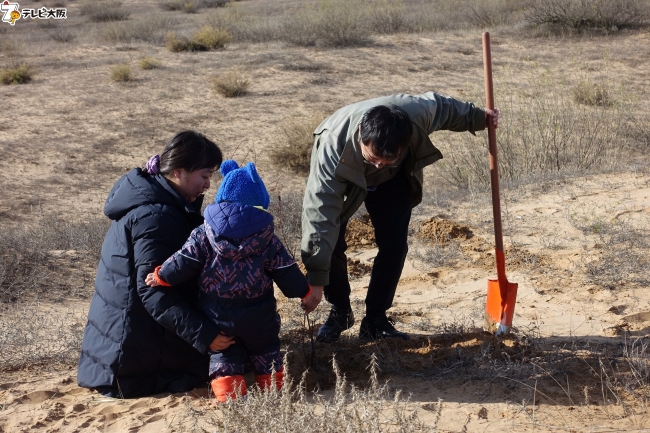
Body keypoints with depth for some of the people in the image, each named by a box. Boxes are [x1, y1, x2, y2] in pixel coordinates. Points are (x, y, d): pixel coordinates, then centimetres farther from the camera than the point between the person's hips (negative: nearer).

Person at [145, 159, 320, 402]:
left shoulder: (204, 235, -6)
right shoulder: (266, 238, -5)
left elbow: (184, 262, -8)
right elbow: (285, 270, -1)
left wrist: (161, 277, 7)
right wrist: (305, 293, 11)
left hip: (218, 316, 0)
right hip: (257, 318, 0)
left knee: (224, 355, 14)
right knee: (265, 350, 22)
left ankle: (228, 392, -2)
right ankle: (272, 385, 18)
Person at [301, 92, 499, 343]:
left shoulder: (418, 112, -39)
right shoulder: (333, 146, -45)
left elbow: (442, 106, -12)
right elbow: (320, 213, -44)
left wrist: (479, 118, 5)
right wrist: (316, 280, -44)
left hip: (393, 180, 2)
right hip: (341, 177, -2)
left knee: (394, 245, -8)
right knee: (330, 243, -14)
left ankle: (375, 320, 5)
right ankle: (339, 312, 9)